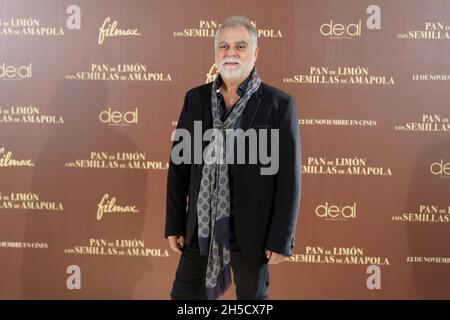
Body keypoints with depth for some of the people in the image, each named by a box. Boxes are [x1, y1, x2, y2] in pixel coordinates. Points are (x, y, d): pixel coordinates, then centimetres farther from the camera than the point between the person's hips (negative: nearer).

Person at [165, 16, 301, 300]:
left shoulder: (279, 104, -8)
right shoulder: (195, 99, 3)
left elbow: (288, 177, -8)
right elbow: (179, 165, 6)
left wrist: (282, 238, -10)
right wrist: (174, 224, 4)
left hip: (252, 229, -3)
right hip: (200, 226, 3)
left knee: (252, 297, 15)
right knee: (184, 294, 14)